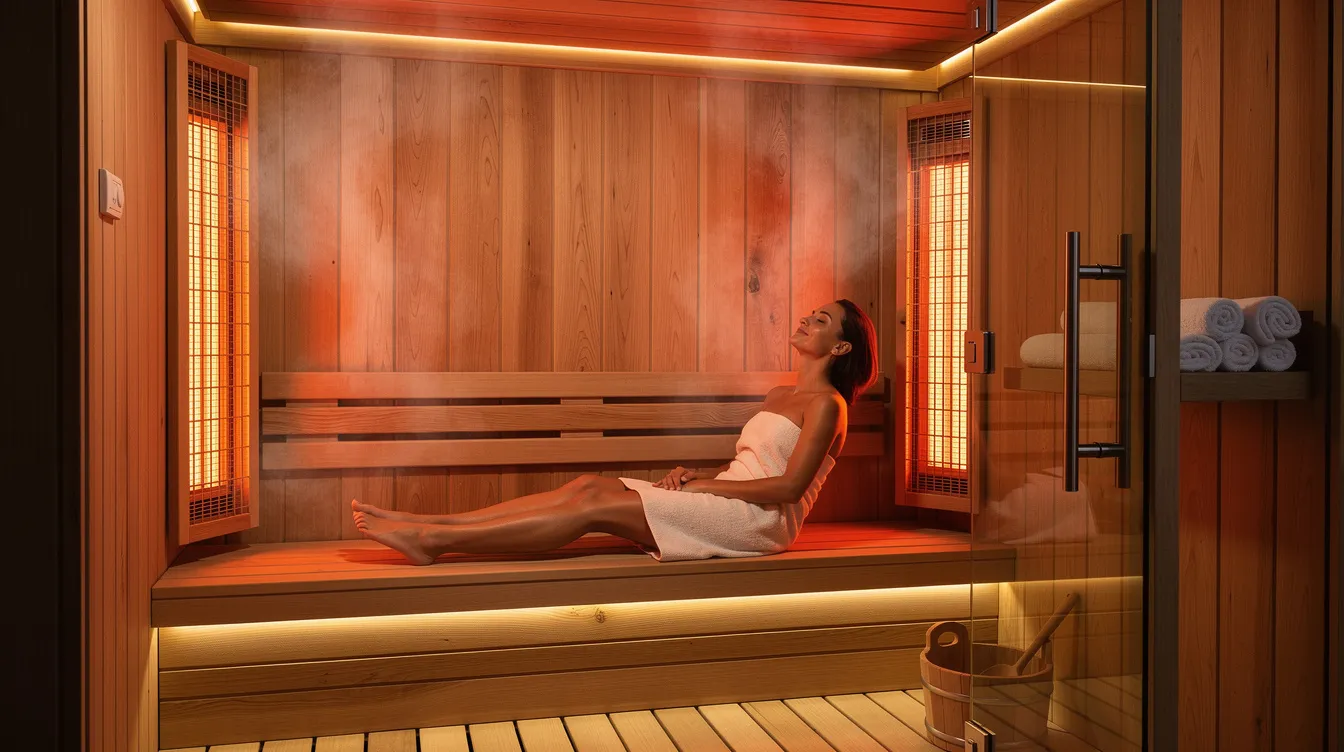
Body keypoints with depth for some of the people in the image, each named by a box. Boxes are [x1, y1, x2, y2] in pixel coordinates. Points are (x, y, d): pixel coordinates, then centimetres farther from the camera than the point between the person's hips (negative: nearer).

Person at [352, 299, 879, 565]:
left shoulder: (826, 403, -4)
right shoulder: (779, 396, 24)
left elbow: (790, 484, -14)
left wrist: (706, 485, -11)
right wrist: (695, 475, 4)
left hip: (760, 519, -8)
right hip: (725, 505, 8)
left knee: (594, 505, -21)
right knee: (588, 485, -10)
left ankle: (434, 540, -24)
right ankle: (427, 526, -15)